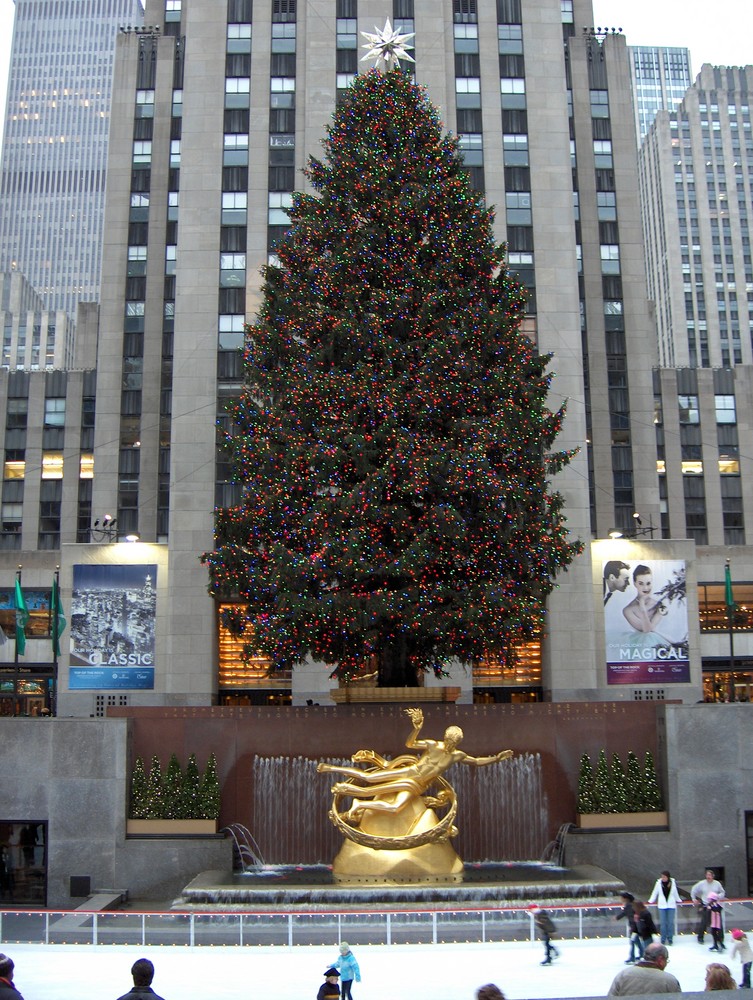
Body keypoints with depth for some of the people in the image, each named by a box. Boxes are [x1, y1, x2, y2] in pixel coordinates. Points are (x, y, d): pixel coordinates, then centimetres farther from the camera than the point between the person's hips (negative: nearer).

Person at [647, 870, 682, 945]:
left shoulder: (673, 882, -4)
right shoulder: (659, 883, -5)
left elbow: (675, 893, 12)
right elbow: (655, 893, 5)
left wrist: (678, 900, 19)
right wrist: (650, 901, 8)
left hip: (671, 905, 0)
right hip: (662, 905, 0)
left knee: (671, 922, 3)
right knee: (663, 923, 1)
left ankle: (670, 939, 14)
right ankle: (663, 939, 11)